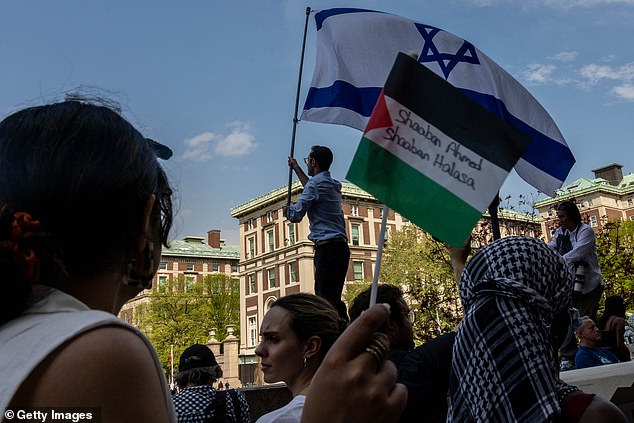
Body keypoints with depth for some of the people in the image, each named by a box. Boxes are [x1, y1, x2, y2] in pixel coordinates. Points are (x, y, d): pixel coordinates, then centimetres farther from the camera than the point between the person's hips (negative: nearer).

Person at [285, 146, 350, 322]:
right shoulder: (334, 184, 22)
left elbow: (296, 215, -9)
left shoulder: (316, 183, -6)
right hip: (340, 246, 10)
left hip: (327, 247, -9)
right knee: (331, 298, 7)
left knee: (328, 298, -16)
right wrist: (296, 168, 55)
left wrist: (287, 210, 14)